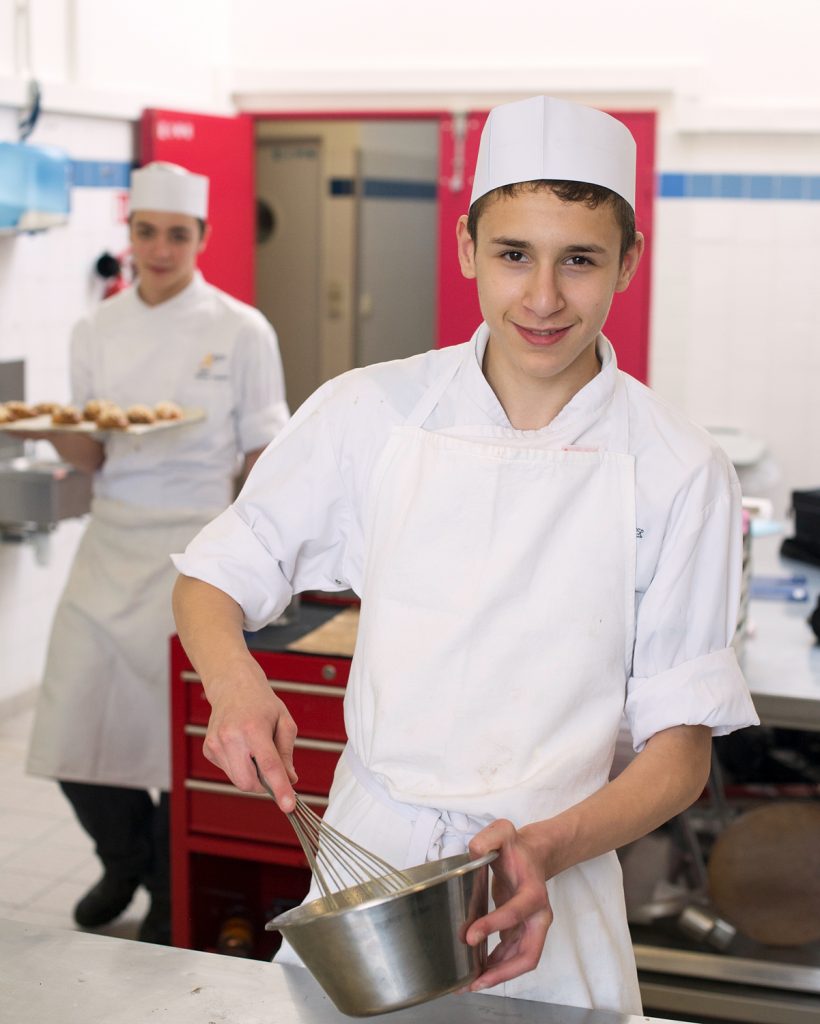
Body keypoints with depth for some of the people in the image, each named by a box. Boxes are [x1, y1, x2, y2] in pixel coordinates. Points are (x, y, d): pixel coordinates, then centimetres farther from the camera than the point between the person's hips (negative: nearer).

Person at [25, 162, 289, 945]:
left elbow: (263, 458, -2)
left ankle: (173, 899, 22)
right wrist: (51, 432, -16)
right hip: (112, 542, 4)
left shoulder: (241, 331, -4)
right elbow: (91, 457, 4)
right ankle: (125, 859, 31)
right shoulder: (97, 332, 6)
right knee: (73, 725, 2)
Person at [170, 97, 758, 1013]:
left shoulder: (679, 473, -9)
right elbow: (210, 580, 4)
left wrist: (548, 848, -23)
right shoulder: (370, 411, -6)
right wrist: (235, 683, -16)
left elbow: (680, 752, -6)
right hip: (364, 858, 1)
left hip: (549, 898, -1)